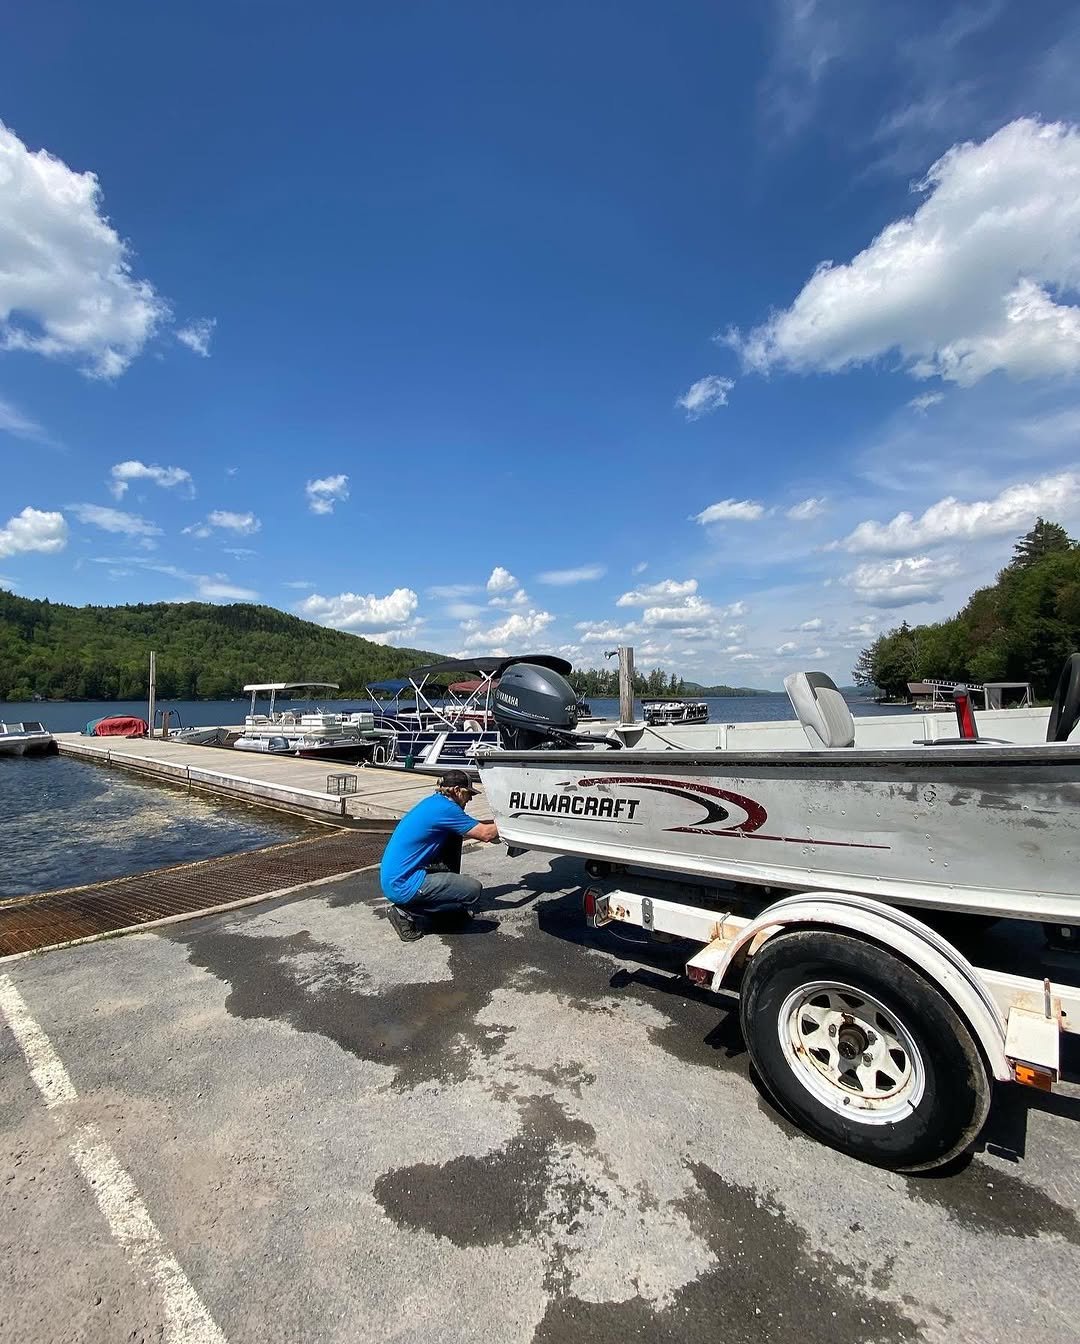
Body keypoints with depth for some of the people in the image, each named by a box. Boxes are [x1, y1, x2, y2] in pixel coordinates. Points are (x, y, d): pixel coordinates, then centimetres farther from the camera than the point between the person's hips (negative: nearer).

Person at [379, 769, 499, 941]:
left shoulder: (434, 802, 11)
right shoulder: (445, 808, -17)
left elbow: (464, 830, 25)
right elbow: (486, 834, -12)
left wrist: (492, 825, 23)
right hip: (403, 887, -10)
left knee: (452, 836, 14)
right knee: (473, 889, -9)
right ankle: (409, 913, -3)